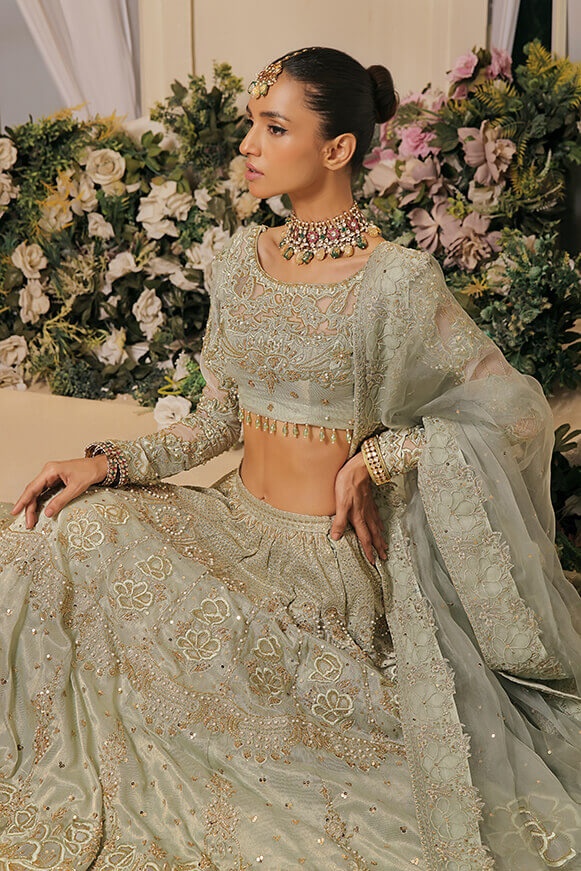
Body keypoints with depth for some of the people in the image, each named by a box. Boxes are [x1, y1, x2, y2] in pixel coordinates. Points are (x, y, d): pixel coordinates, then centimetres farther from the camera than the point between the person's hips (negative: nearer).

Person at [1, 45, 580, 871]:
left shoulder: (398, 281, -15)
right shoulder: (241, 258, 5)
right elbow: (217, 420, 9)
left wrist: (377, 458, -15)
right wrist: (110, 461, -5)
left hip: (326, 549, -6)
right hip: (234, 518, 6)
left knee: (187, 632, -27)